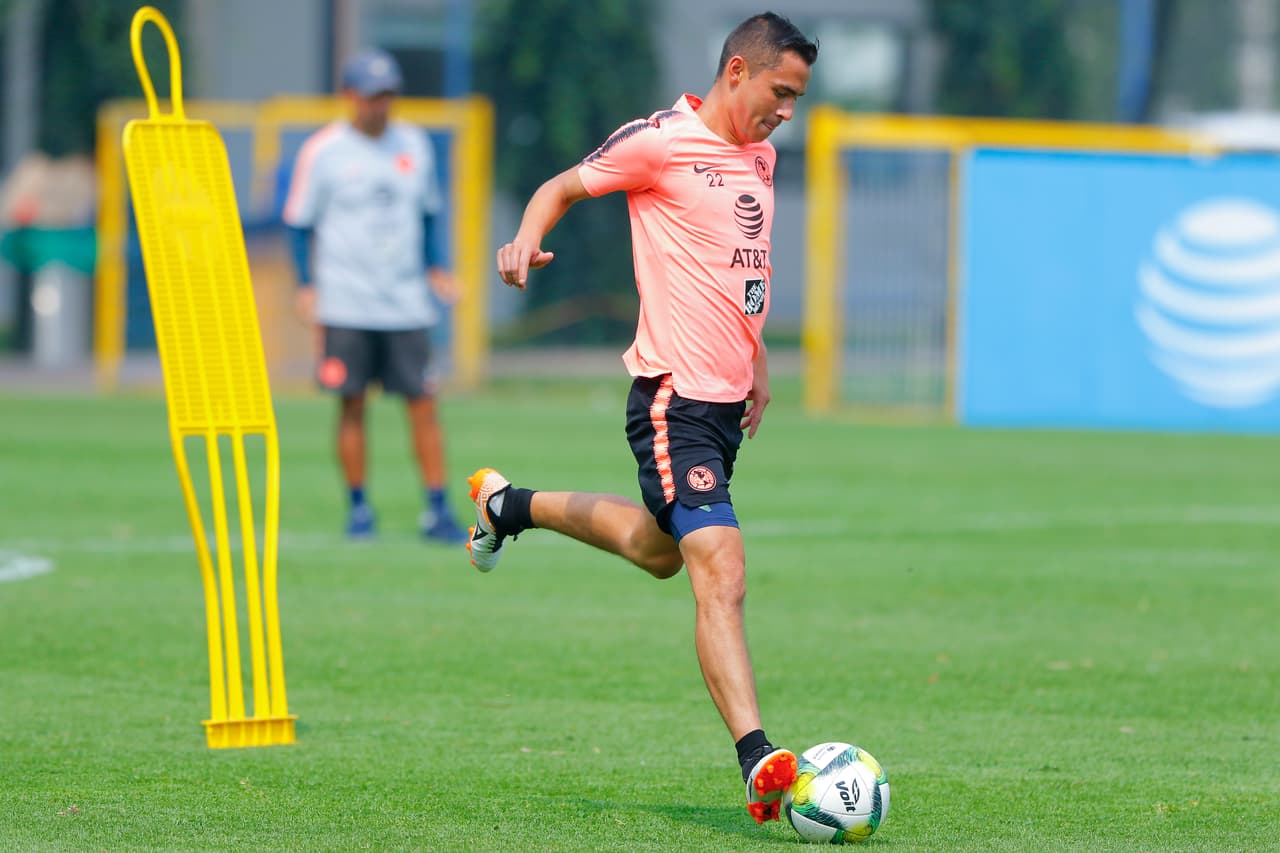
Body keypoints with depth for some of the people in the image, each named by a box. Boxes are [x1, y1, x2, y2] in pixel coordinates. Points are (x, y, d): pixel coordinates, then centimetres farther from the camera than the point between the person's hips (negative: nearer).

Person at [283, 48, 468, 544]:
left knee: (423, 404, -2)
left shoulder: (414, 145, 9)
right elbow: (299, 222, 1)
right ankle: (358, 508, 9)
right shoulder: (323, 151, -3)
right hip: (346, 302, -3)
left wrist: (435, 267, 10)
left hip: (406, 302, 3)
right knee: (352, 405, -1)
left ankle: (437, 511, 0)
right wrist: (306, 285, -6)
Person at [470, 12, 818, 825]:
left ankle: (512, 505, 47)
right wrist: (527, 239, -20)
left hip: (728, 399, 9)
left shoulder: (760, 155, 14)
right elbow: (566, 186, 0)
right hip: (673, 398, -9)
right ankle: (757, 759, -26)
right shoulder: (662, 141, -9)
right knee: (722, 574, -19)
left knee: (660, 549, 26)